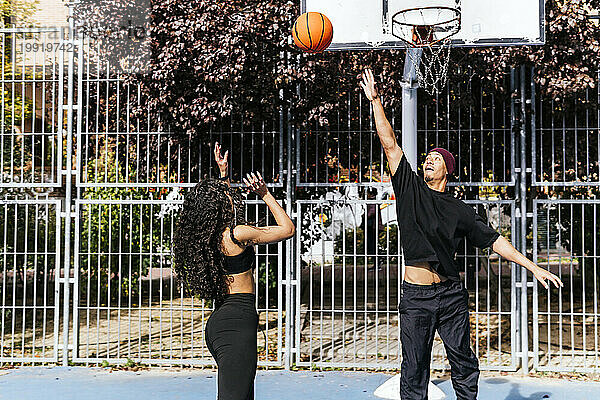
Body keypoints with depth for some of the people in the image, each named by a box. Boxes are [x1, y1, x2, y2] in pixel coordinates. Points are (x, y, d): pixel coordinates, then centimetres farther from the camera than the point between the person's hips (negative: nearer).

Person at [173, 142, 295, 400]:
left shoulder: (206, 235, 11)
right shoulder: (237, 234, -12)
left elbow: (221, 199, 35)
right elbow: (288, 229, 2)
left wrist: (223, 173, 37)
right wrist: (265, 194, 8)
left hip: (217, 321, 10)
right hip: (238, 320, -10)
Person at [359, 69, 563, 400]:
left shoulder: (460, 211, 6)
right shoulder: (410, 189, 5)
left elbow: (494, 240, 9)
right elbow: (390, 144, 2)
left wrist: (534, 268, 5)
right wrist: (375, 100, -1)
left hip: (451, 296, 1)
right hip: (415, 298, -1)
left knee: (464, 365, 6)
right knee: (414, 370, 2)